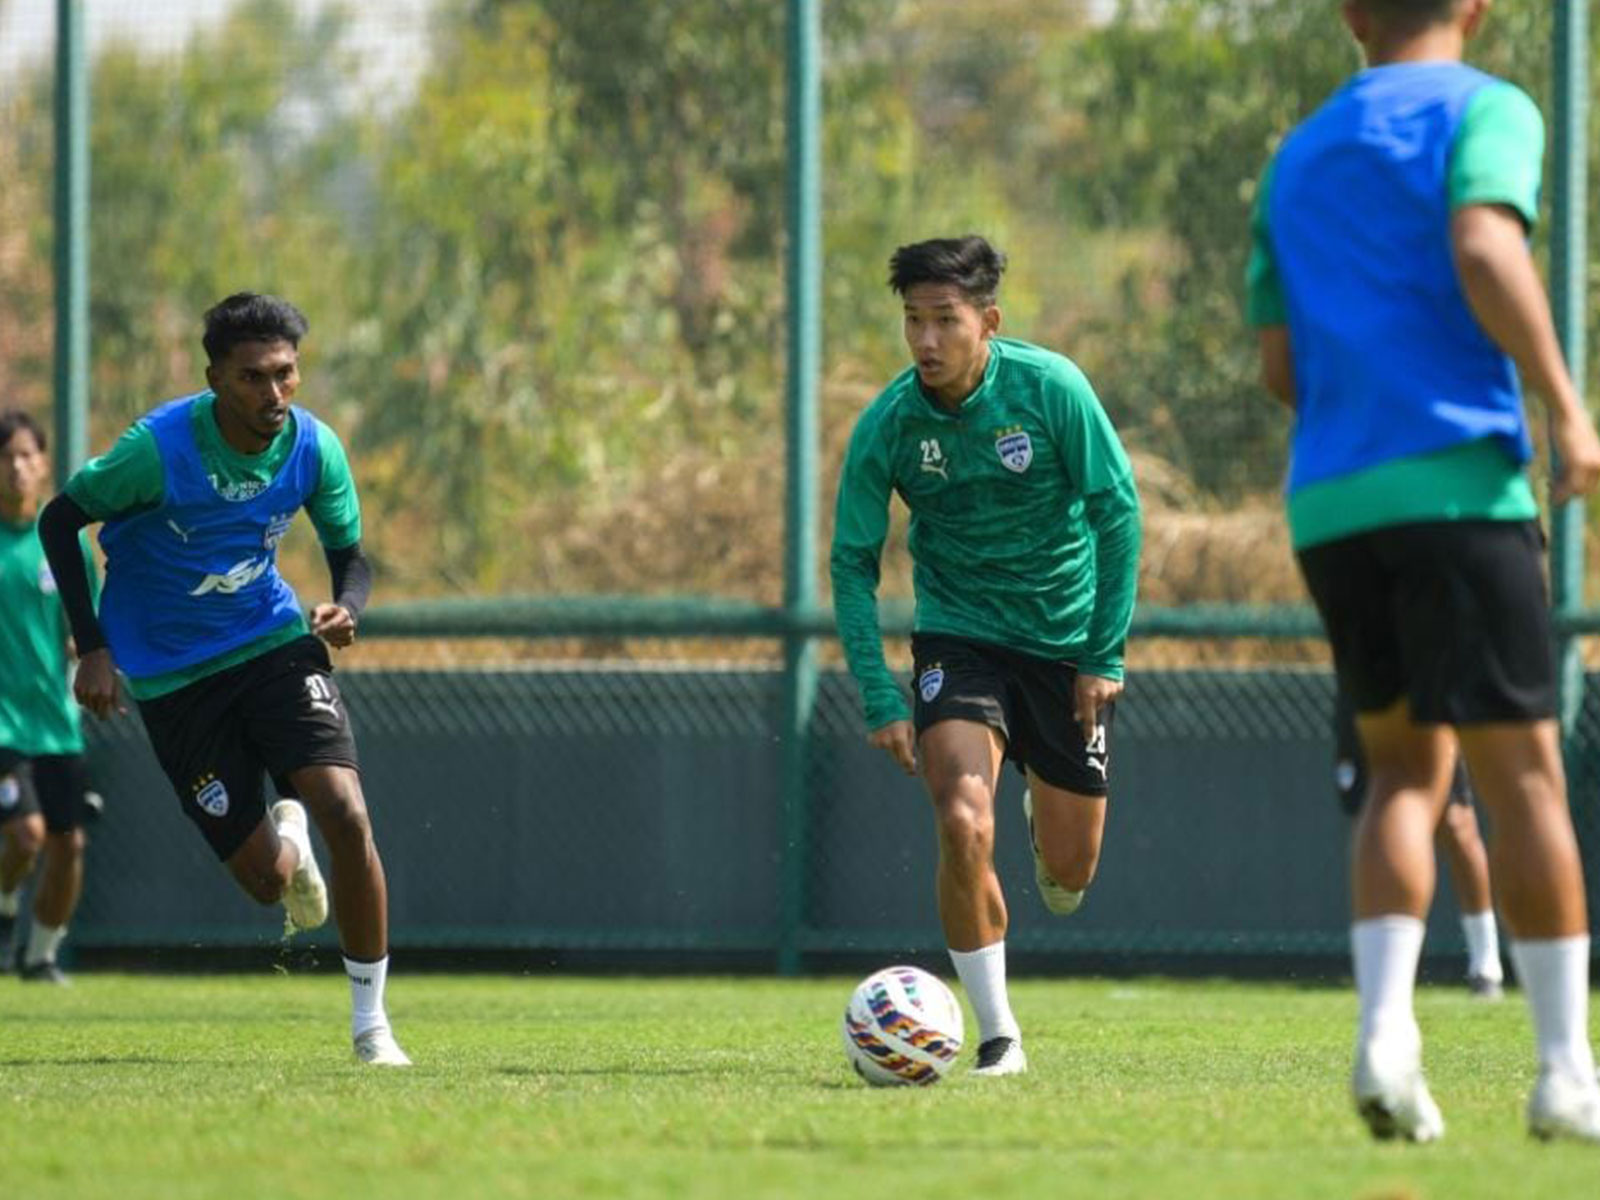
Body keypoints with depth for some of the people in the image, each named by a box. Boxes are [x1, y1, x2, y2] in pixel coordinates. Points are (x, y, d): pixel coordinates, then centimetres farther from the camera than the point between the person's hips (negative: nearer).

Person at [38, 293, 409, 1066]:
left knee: (346, 815, -20)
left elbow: (349, 553, 6)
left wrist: (346, 608, -18)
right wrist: (92, 648, -11)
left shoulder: (313, 448, -10)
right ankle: (284, 840, 38)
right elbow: (60, 519, -7)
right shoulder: (160, 446, -20)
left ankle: (371, 1025, -4)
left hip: (274, 646, 2)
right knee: (265, 879, -5)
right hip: (172, 677, -2)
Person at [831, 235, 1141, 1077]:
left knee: (1069, 873, 7)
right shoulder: (887, 425, -14)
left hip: (1068, 637, 0)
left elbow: (1116, 509, -9)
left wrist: (1105, 654, -11)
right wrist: (880, 697, -14)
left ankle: (1048, 817, 47)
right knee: (963, 826, -23)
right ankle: (998, 1035, -10)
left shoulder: (1050, 388, -17)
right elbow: (853, 563, -5)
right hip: (959, 635, 0)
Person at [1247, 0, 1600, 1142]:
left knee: (1408, 769, 13)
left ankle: (1385, 1027, -8)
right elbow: (1485, 249, -18)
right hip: (1455, 483, -6)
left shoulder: (1299, 157, 20)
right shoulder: (1485, 110, 2)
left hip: (1327, 503, 6)